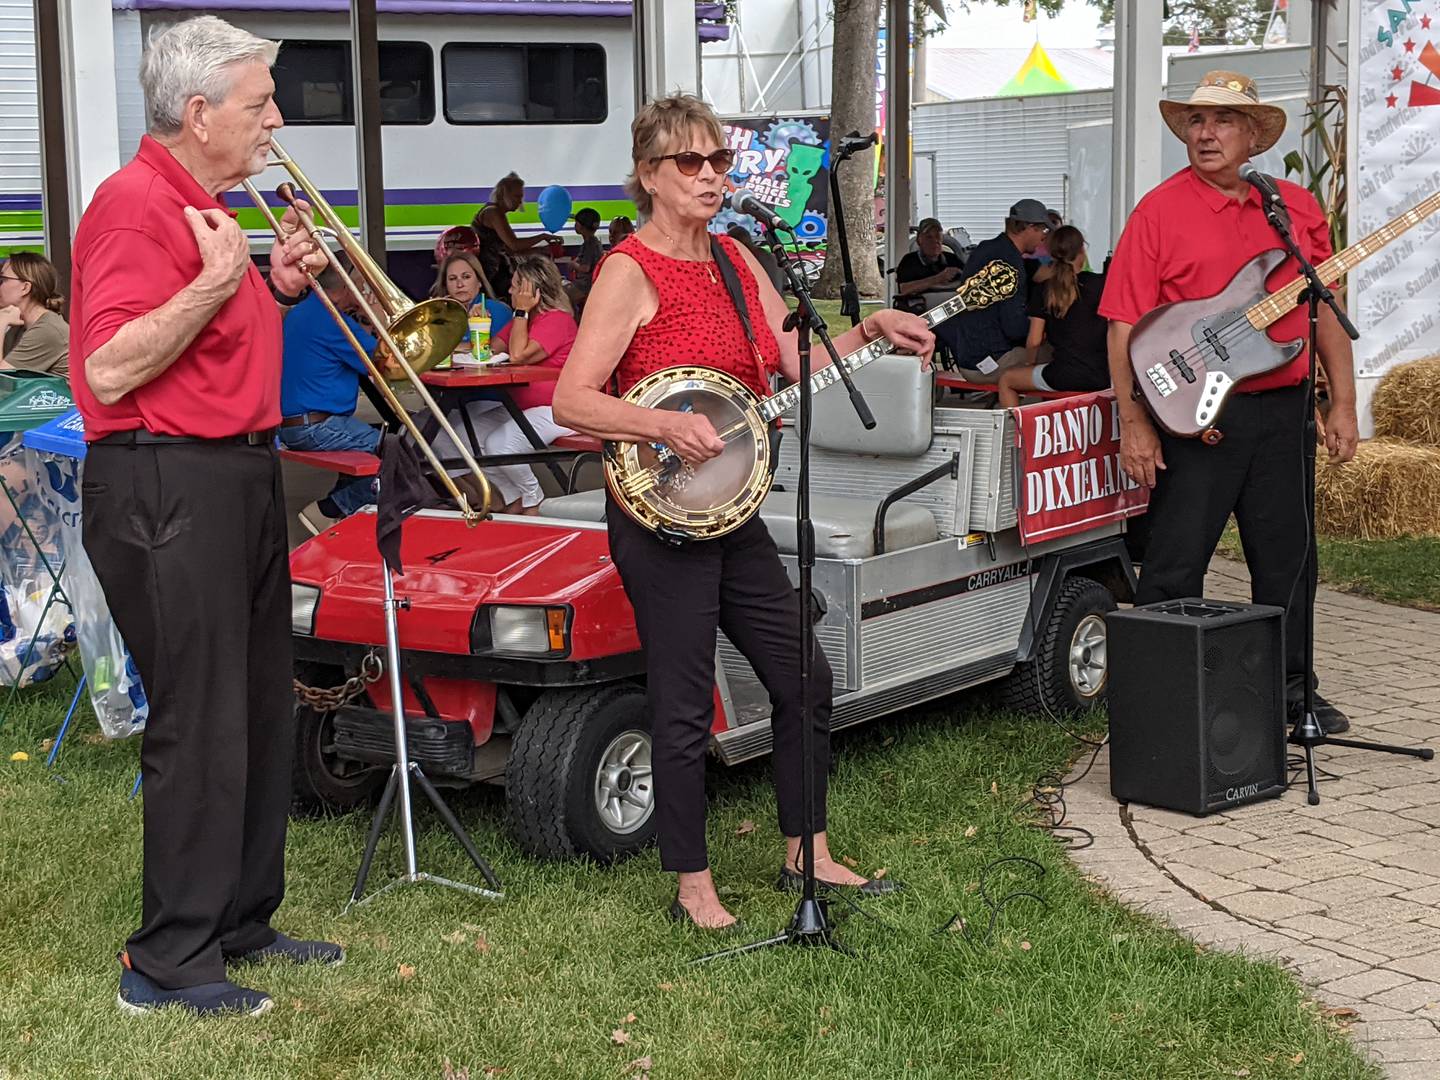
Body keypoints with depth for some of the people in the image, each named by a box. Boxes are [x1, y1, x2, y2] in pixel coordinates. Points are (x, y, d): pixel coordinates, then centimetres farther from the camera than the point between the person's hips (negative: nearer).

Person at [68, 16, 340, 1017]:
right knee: (200, 728, -6)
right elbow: (109, 370, -22)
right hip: (169, 490, -10)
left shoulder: (206, 207, 17)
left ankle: (242, 924, 28)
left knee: (262, 713, 15)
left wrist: (278, 286, 10)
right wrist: (216, 282, -26)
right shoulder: (135, 204, -15)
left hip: (239, 476, 10)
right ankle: (170, 964, 4)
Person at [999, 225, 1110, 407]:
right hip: (1102, 376, 3)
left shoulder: (1043, 291, -1)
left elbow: (1034, 341, 1)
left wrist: (1028, 363, 19)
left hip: (1064, 378, -3)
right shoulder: (1100, 284, 0)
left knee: (1006, 380, 21)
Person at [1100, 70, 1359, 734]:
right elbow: (1125, 325, -6)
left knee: (1287, 559, 12)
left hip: (1283, 408, 4)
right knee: (1174, 567, -1)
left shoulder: (1297, 207, 10)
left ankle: (1289, 685, 26)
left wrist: (1343, 404, 8)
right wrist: (1133, 424, -11)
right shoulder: (1159, 212, -3)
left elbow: (1325, 309, 13)